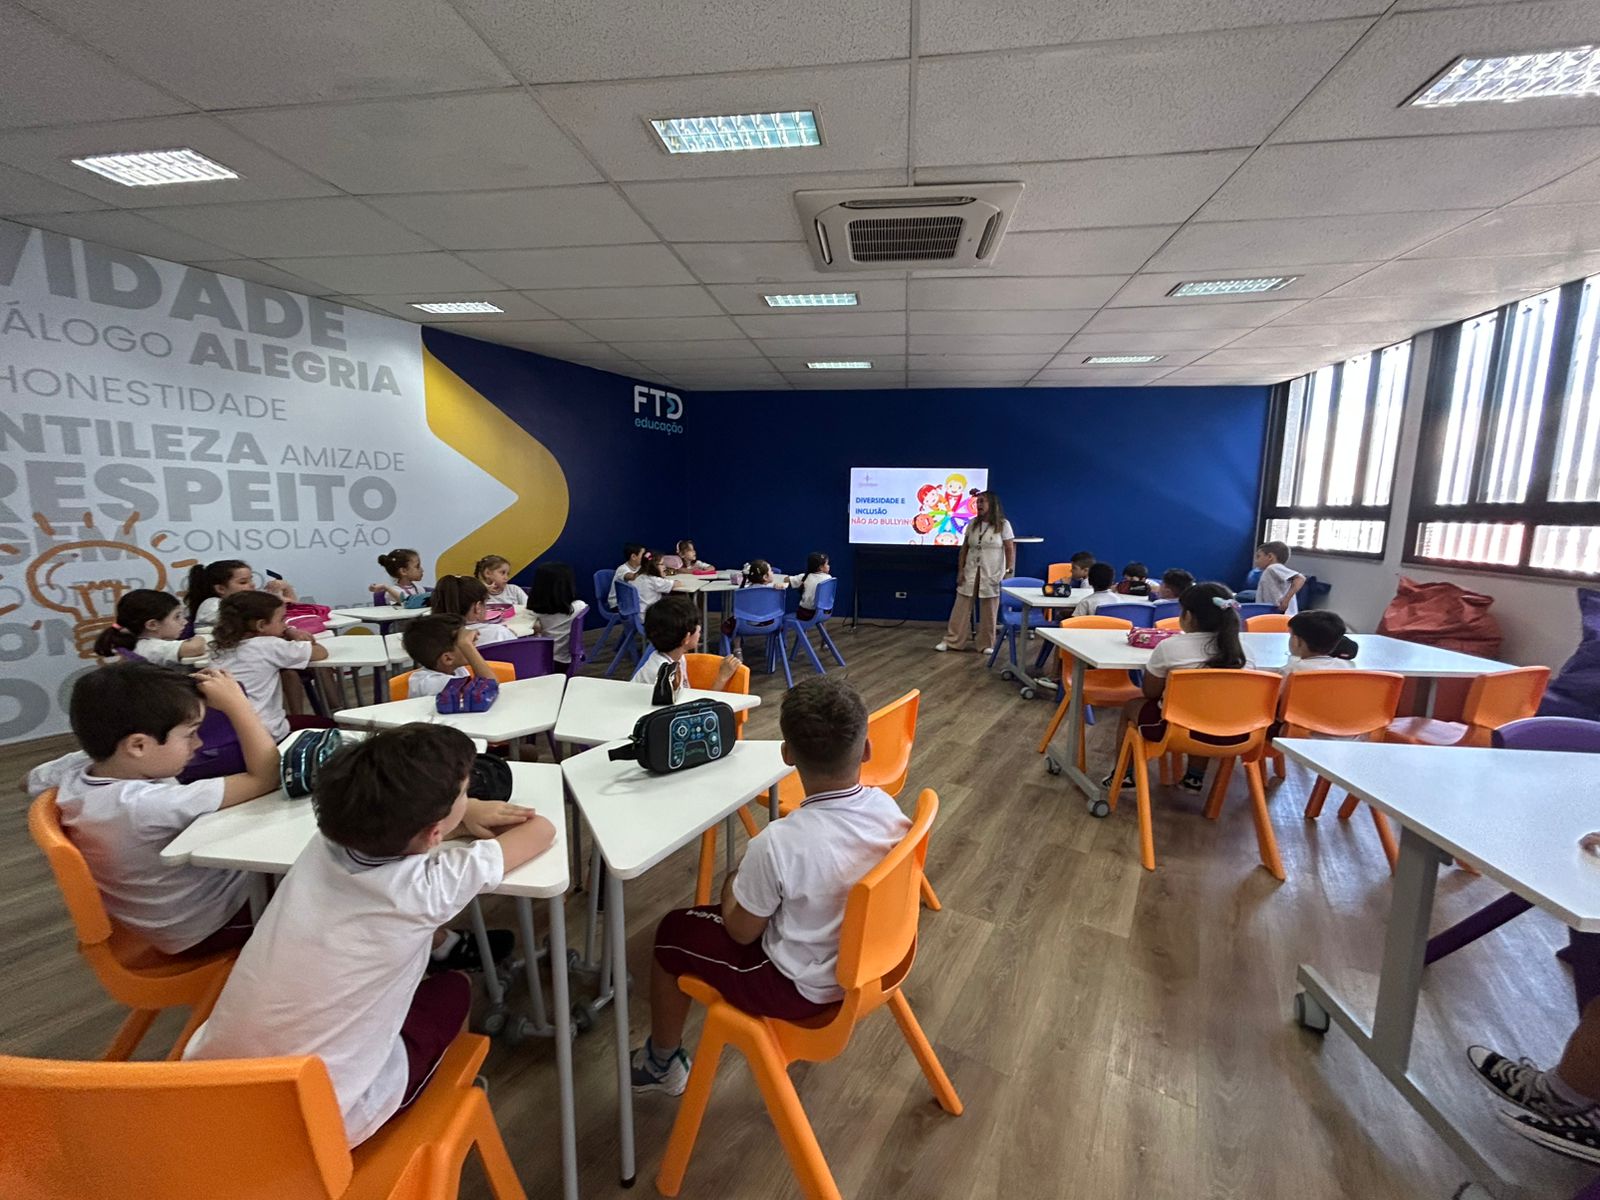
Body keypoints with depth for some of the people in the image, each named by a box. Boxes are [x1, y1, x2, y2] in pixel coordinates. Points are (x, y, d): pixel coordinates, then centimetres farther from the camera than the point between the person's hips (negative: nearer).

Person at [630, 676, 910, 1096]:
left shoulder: (779, 843, -33)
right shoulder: (887, 807, -16)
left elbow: (741, 931, -16)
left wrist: (731, 886, 3)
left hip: (802, 988, -6)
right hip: (864, 960, 6)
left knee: (673, 931, 12)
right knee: (755, 890, 27)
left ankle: (662, 1064, 35)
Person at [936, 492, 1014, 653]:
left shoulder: (1003, 525, -4)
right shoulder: (972, 523, 7)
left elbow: (1010, 549, -4)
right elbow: (964, 549, 9)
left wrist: (1009, 571, -11)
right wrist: (960, 570, 3)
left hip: (992, 574, -3)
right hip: (970, 572, 3)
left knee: (988, 611, 4)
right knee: (961, 607, 3)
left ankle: (986, 644, 16)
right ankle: (951, 640, 10)